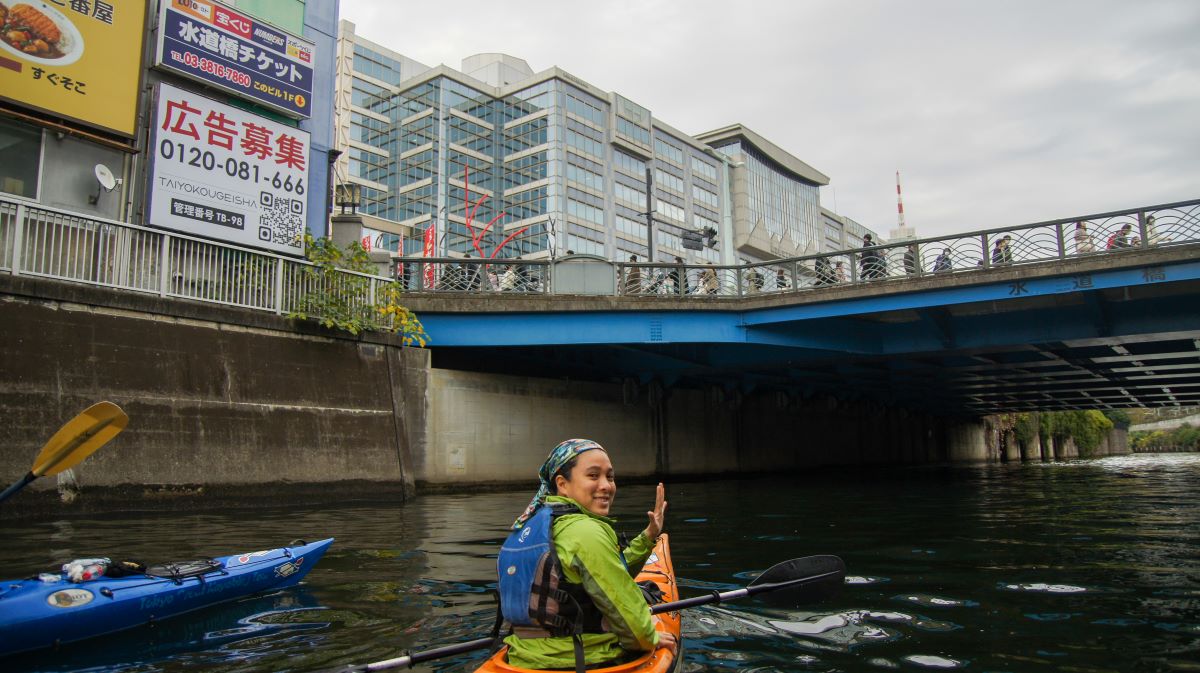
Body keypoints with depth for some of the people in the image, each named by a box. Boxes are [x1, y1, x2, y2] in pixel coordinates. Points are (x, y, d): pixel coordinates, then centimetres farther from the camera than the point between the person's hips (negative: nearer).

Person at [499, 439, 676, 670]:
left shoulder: (535, 524, 7)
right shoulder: (587, 533, -21)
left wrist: (648, 536, 15)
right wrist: (651, 639, 3)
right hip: (582, 662, -9)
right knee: (671, 645, 12)